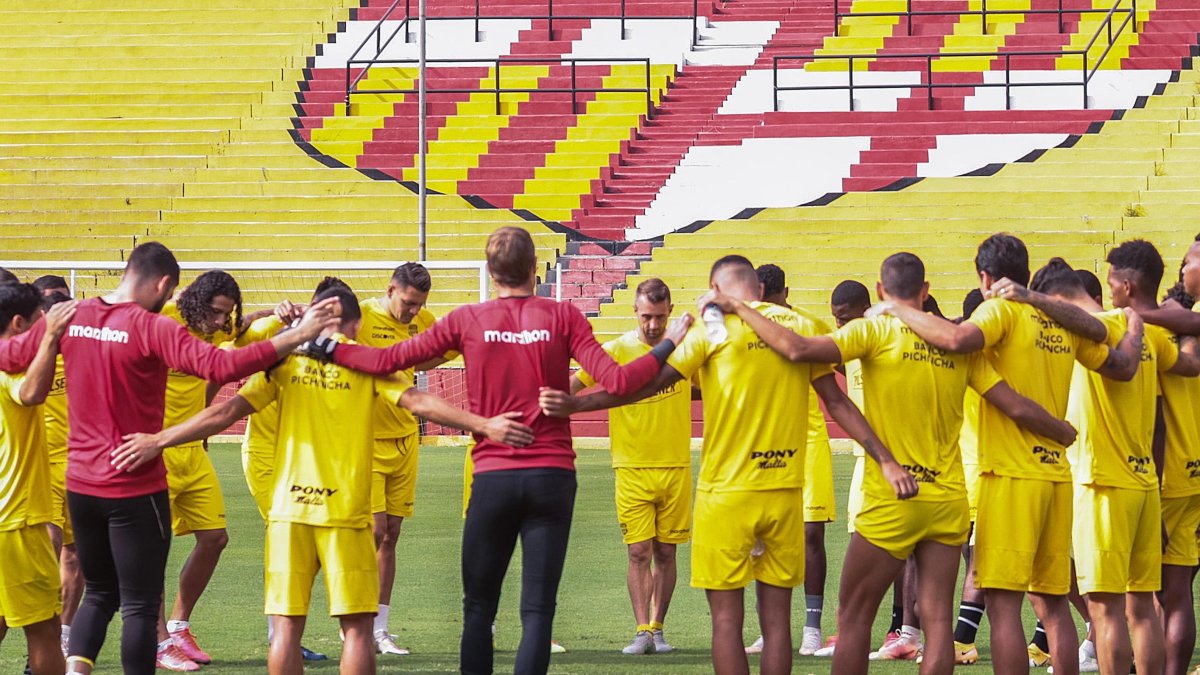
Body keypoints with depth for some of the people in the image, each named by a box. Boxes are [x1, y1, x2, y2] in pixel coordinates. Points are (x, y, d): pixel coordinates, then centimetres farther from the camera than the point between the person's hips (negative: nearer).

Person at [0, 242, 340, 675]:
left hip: (80, 484, 6)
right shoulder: (152, 329, -16)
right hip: (135, 488, -6)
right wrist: (297, 336, -26)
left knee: (99, 593, 20)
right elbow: (221, 366, -27)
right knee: (140, 604, 3)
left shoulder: (69, 318, 0)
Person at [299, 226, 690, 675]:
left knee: (479, 605, 12)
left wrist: (326, 348, 14)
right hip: (552, 477, 0)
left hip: (493, 477, 0)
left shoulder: (468, 320, -1)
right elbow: (617, 381, -10)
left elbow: (386, 361, 1)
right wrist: (669, 344, 2)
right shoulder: (563, 317, -3)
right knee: (538, 609, 0)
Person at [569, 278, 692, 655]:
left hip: (676, 466, 2)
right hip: (632, 468, -2)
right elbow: (572, 387, -7)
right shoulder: (617, 350, -5)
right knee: (639, 552, -6)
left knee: (665, 552, 6)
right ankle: (642, 631, -5)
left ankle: (657, 628, 13)